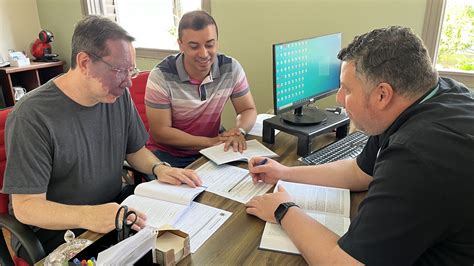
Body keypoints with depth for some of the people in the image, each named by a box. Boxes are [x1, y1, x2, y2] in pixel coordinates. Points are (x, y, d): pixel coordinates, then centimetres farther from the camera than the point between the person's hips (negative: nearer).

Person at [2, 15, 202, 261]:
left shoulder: (119, 96, -2)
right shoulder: (32, 116, -21)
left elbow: (135, 149, 10)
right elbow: (26, 206, -21)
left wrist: (159, 168, -12)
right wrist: (88, 216, -39)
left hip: (115, 209, 6)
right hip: (54, 230, -5)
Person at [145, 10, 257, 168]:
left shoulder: (231, 68, -9)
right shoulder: (161, 76, -18)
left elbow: (248, 110, 1)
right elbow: (160, 132, -15)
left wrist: (238, 131, -22)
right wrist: (210, 142, -22)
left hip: (212, 151, 3)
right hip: (168, 154, -2)